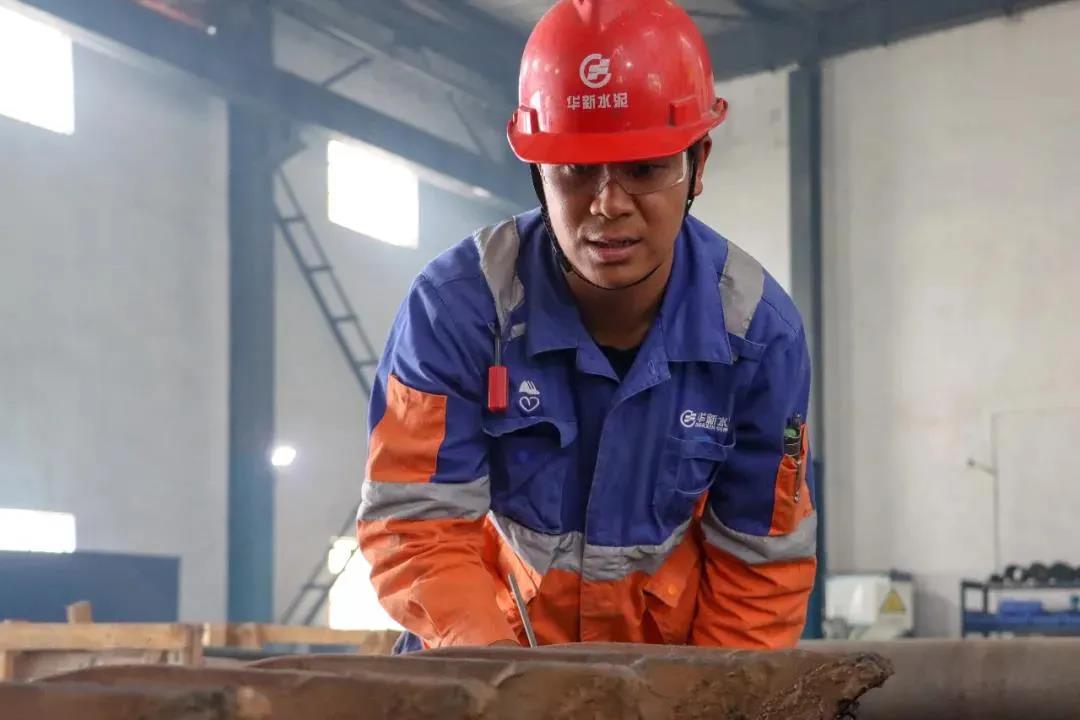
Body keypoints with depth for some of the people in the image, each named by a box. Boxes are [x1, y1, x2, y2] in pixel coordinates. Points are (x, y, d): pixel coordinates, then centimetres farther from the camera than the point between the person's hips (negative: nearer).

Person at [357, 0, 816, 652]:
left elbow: (762, 560, -5)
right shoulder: (458, 305, -20)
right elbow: (416, 526, -19)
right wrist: (501, 668, -32)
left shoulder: (758, 329, -13)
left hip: (673, 655, 2)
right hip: (481, 650, -1)